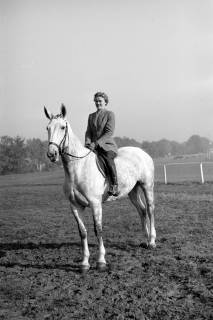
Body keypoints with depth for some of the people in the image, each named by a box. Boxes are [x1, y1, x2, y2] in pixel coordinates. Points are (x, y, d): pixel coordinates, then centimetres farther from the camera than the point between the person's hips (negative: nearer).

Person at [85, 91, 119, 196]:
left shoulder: (110, 114, 1)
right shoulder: (91, 116, 19)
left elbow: (109, 132, -9)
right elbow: (88, 132, 14)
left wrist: (96, 143, -19)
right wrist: (88, 143, -8)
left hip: (107, 145, -6)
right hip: (94, 146, 6)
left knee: (108, 157, -35)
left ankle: (114, 187, -32)